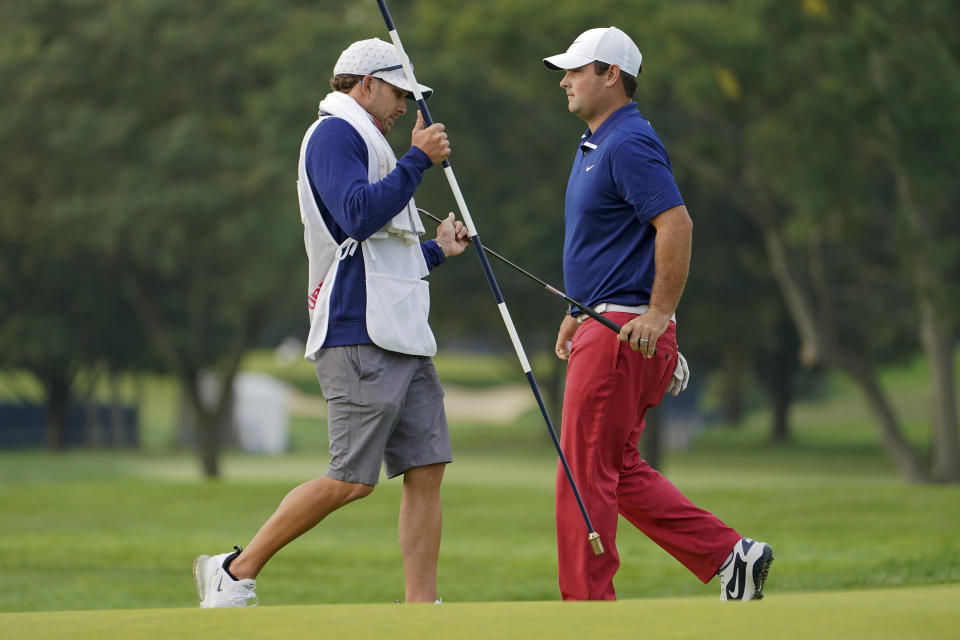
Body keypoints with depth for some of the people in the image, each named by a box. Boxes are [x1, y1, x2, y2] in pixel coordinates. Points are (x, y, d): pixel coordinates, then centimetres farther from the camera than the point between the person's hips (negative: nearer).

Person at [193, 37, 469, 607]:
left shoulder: (365, 142, 27)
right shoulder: (334, 134, -4)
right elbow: (359, 217, -21)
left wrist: (435, 250, 30)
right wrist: (418, 160, -15)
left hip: (403, 338, 10)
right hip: (360, 339, -10)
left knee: (426, 471, 1)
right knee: (352, 480, -12)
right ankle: (236, 571, -2)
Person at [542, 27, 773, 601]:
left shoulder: (629, 144, -15)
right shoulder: (596, 144, 18)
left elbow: (676, 224, -25)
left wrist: (660, 313, -27)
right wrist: (580, 313, 25)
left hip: (626, 332, -11)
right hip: (603, 327, 11)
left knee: (586, 470, -6)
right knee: (619, 469, 12)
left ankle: (587, 603, 0)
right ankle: (729, 554, 11)